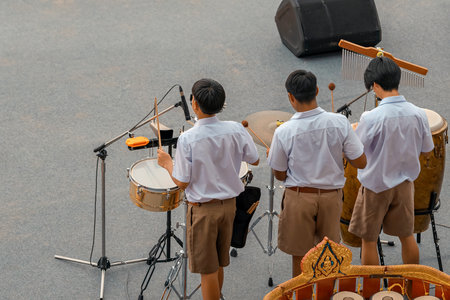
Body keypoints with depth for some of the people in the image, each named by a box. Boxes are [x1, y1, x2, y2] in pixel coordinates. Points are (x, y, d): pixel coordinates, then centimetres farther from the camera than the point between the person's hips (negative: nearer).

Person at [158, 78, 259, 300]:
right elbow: (254, 160, 3)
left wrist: (167, 163, 1)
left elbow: (182, 183, -16)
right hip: (229, 204, 5)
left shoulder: (187, 139, -23)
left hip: (203, 209, -5)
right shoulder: (235, 130, -10)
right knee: (218, 264, 22)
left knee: (207, 270, 9)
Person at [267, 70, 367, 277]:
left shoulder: (284, 132, -19)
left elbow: (279, 175, -5)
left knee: (300, 259, 14)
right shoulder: (339, 122, -14)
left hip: (298, 197, -2)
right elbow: (361, 162, -9)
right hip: (331, 196, 2)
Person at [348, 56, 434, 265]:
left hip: (376, 185, -5)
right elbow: (427, 150, 2)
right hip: (405, 184, 5)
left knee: (369, 240, 11)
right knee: (406, 236, 20)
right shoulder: (418, 114, -11)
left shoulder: (371, 118, -25)